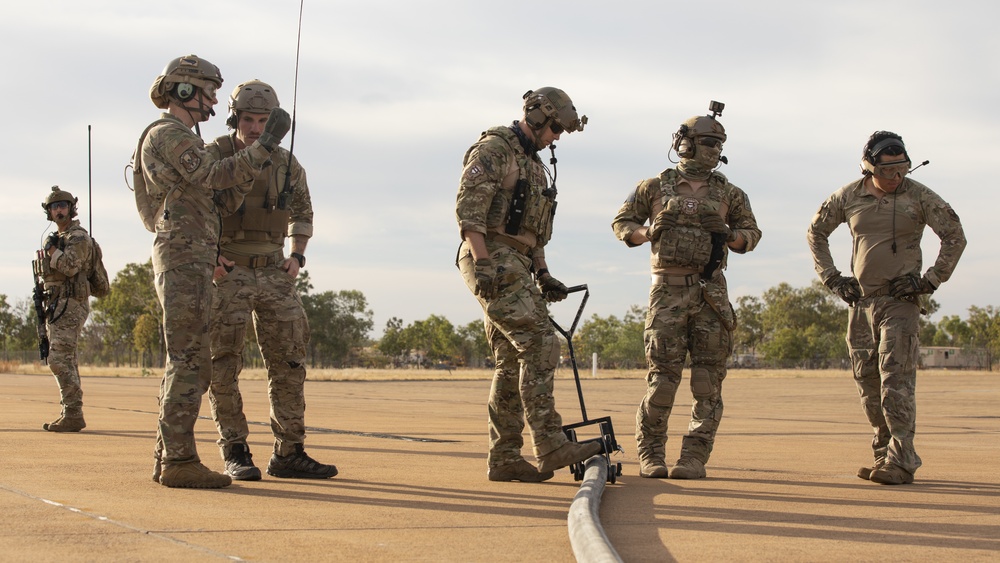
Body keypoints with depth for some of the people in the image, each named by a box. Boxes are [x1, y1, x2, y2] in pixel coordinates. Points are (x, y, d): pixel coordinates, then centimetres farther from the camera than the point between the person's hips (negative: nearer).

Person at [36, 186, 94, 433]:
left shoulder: (78, 237, -9)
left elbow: (70, 267, -25)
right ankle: (71, 415, 11)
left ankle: (73, 415, -18)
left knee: (59, 359, -17)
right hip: (55, 307, 10)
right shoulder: (57, 239, 20)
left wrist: (51, 249, -10)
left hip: (70, 306, -10)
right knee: (65, 361, 9)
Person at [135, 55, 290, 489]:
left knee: (186, 364, 10)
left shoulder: (182, 140, 25)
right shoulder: (167, 133, -6)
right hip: (185, 260, -10)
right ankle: (179, 461, -11)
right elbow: (213, 176, -21)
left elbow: (225, 200, 16)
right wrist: (264, 146, -21)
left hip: (190, 264, 10)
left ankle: (168, 459, 11)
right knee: (190, 363, -11)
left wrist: (257, 155, 4)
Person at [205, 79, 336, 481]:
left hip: (272, 273, 4)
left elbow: (302, 212, 22)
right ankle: (235, 455, 2)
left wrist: (297, 256, 6)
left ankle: (288, 455, 7)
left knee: (289, 361, 1)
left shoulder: (286, 165, 5)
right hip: (226, 273, -4)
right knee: (225, 365, -5)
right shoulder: (213, 158, -7)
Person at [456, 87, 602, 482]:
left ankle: (504, 459, 9)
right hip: (493, 261, -10)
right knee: (540, 345, -17)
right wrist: (484, 265, -24)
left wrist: (544, 276, 16)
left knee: (513, 363, 7)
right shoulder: (493, 149, -6)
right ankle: (550, 446, -20)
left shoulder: (535, 165, 23)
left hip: (516, 268, 10)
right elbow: (468, 208, -16)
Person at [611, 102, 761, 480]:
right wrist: (646, 232, -7)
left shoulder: (727, 192, 11)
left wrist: (729, 236, -4)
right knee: (663, 375, -5)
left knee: (708, 378, -2)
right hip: (668, 289, -2)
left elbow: (751, 232, 18)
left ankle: (694, 457, 3)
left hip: (711, 292, 2)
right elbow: (622, 223, 14)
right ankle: (650, 455, 8)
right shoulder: (655, 187, 7)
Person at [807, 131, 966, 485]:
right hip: (860, 300, 4)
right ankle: (884, 453, 17)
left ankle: (901, 461, -13)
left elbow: (955, 237, 0)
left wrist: (930, 281, -6)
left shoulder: (918, 196, -4)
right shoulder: (848, 197, 4)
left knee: (895, 379, -13)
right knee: (867, 382, 7)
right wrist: (832, 279, 10)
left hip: (899, 301, -4)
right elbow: (816, 233, 18)